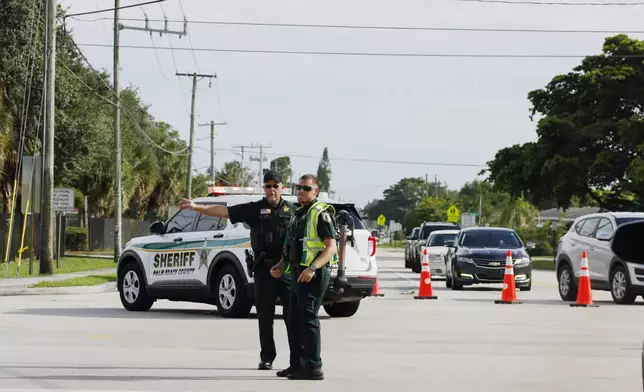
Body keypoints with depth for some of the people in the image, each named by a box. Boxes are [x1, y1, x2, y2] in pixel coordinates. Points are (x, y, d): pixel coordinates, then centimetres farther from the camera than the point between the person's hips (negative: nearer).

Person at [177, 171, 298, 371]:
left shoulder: (291, 210, 7)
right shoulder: (255, 209, 4)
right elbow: (224, 211, -1)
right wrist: (196, 207, -10)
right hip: (264, 269, 1)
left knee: (292, 314, -4)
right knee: (265, 315, 6)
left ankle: (297, 359, -1)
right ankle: (267, 358, 16)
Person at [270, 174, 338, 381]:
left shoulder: (320, 214, -10)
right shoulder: (299, 215, 20)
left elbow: (331, 247, -18)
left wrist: (312, 268, -29)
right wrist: (281, 265, 14)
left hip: (313, 275, -10)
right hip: (298, 273, 10)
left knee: (308, 319, -12)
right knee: (294, 320, 13)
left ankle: (313, 367, -11)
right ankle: (300, 364, 21)